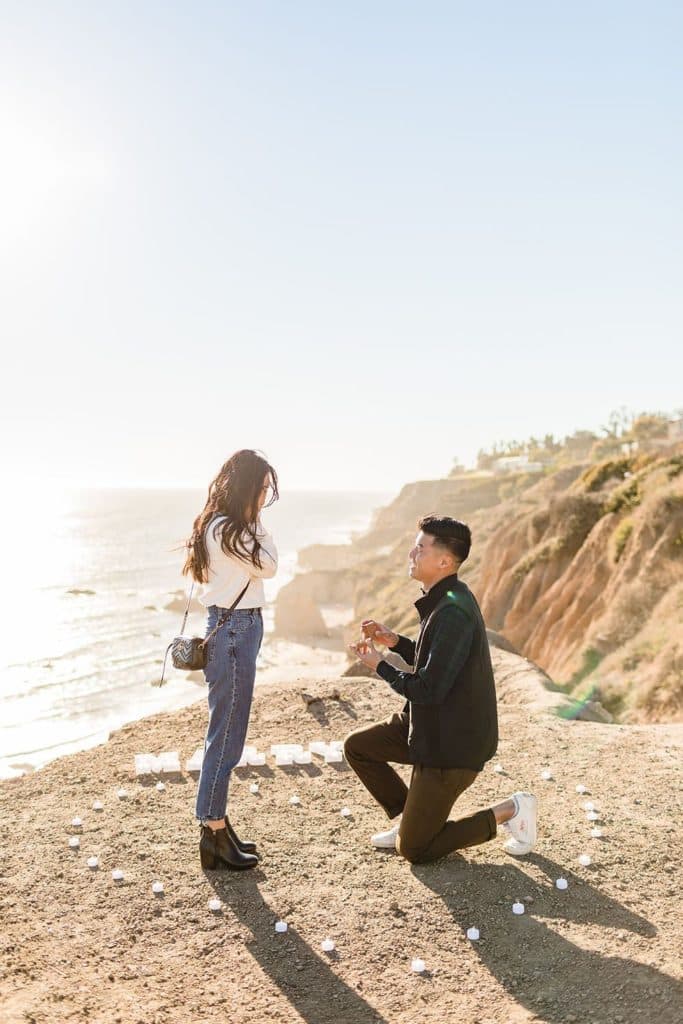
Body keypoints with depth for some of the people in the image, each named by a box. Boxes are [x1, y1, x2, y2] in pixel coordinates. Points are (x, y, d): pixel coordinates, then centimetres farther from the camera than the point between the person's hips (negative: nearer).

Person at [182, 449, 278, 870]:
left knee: (226, 735, 16)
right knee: (226, 737, -2)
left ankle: (218, 826, 27)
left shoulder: (230, 527, 13)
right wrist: (259, 527, -3)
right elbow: (268, 566, -10)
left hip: (238, 629, 11)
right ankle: (214, 836, 9)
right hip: (233, 633, -11)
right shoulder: (224, 529, -18)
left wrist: (254, 524, 8)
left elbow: (258, 569, 14)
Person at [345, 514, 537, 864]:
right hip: (429, 727, 10)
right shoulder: (446, 598, 5)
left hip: (453, 743, -10)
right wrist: (395, 641, 3)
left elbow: (429, 690, -25)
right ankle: (409, 816, 23)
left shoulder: (453, 612, -27)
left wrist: (379, 665, -12)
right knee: (357, 746, 12)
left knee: (413, 849, 0)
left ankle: (508, 811, 9)